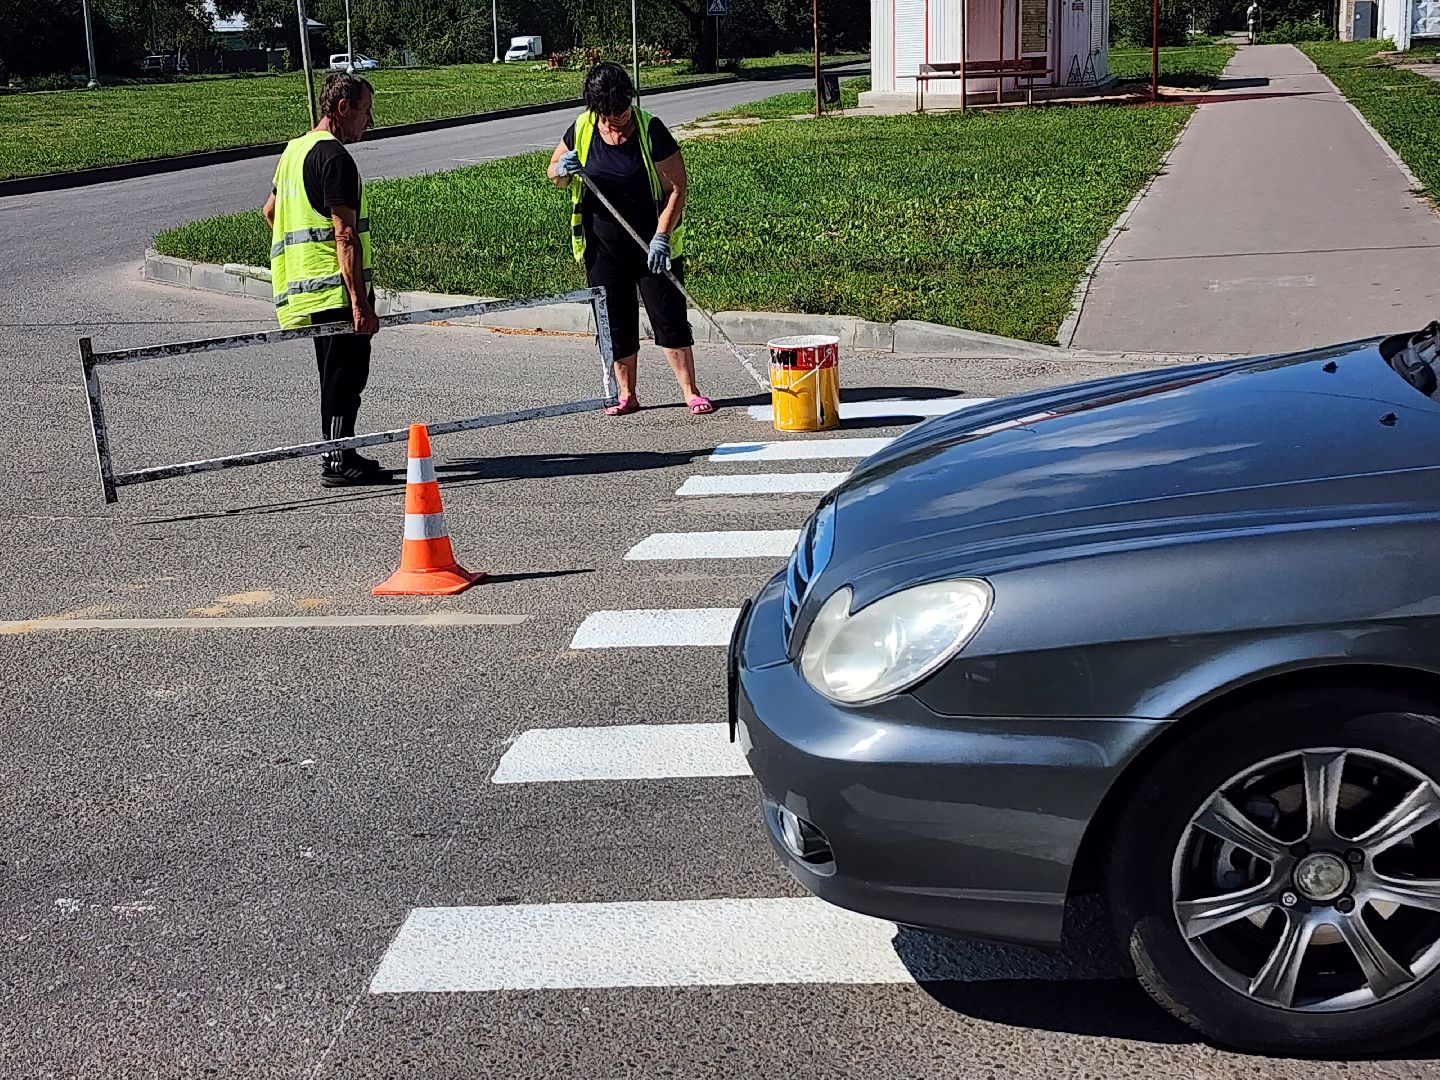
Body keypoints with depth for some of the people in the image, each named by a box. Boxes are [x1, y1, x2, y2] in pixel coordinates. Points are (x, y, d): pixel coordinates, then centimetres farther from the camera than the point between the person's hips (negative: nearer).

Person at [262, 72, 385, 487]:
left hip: (306, 286, 10)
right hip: (336, 286, -10)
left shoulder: (295, 149, 16)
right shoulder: (334, 157, -14)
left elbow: (270, 210, 30)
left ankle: (338, 455, 23)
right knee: (347, 374, -5)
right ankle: (339, 462, -4)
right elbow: (345, 236, -20)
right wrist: (360, 303, -23)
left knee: (337, 374, 17)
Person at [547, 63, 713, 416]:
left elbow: (676, 188, -12)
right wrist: (563, 171, -14)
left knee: (669, 317, -3)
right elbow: (553, 173, 11)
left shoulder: (651, 131, -13)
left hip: (652, 244, -3)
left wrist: (661, 236, -22)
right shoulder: (581, 130, -2)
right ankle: (626, 395, 19)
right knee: (615, 321, 8)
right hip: (602, 247, 3)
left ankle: (691, 392, 4)